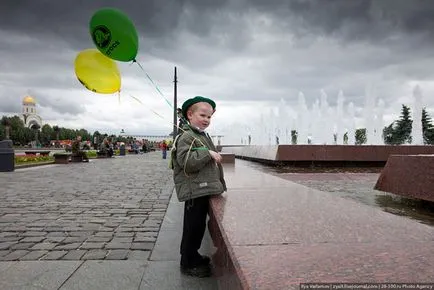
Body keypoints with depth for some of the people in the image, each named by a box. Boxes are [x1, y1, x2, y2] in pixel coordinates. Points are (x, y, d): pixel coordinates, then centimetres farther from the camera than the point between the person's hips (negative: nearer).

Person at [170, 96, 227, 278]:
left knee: (198, 226, 20)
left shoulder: (204, 136, 18)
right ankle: (188, 264, 16)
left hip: (204, 189, 10)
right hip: (194, 191, -10)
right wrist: (208, 154, -23)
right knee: (193, 227, 1)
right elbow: (187, 162, -27)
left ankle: (193, 256, 36)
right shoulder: (186, 137, -14)